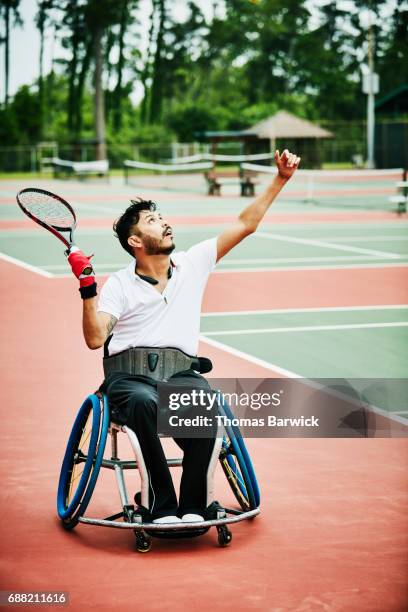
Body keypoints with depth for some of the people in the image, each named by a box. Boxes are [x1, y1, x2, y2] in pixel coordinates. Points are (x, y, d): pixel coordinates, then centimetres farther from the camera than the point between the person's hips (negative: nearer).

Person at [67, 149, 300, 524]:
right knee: (144, 401, -39)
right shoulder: (119, 285, 7)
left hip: (181, 372, 2)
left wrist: (281, 179, 12)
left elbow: (245, 224, 15)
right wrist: (87, 288, -14)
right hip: (129, 375, -2)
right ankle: (162, 508, -30)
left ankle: (193, 506, -24)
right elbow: (95, 339, -5)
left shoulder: (192, 264, 14)